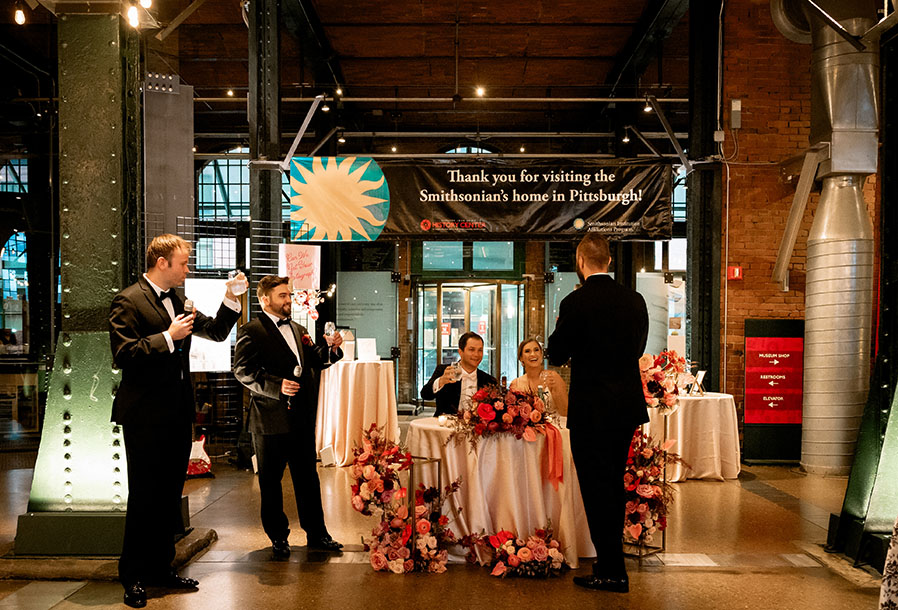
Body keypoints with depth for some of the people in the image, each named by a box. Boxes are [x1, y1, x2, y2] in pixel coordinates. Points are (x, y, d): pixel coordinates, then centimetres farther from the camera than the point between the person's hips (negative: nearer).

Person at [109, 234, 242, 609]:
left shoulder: (177, 302, 14)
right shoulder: (128, 302, -10)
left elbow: (216, 332, 20)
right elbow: (123, 355, -19)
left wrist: (231, 299, 7)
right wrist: (168, 337, -20)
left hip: (178, 414, 8)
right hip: (146, 416, -8)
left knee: (170, 495, 13)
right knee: (145, 497, 0)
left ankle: (161, 568, 25)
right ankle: (133, 577, 12)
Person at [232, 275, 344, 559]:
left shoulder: (298, 330, 17)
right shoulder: (251, 332, -6)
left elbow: (313, 360, 22)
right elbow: (243, 371, -14)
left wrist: (332, 349, 2)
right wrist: (276, 386, -23)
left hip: (302, 417, 6)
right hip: (270, 418, -6)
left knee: (308, 478, 12)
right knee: (271, 481, 6)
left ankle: (316, 534, 21)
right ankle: (278, 538, 19)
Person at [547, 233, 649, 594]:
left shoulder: (576, 303, -16)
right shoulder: (635, 300, 1)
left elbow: (555, 354, -8)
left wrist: (561, 326, 10)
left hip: (592, 409, -6)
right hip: (628, 405, 6)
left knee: (596, 488, 3)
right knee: (614, 484, 20)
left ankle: (612, 572, 8)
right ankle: (609, 562, 33)